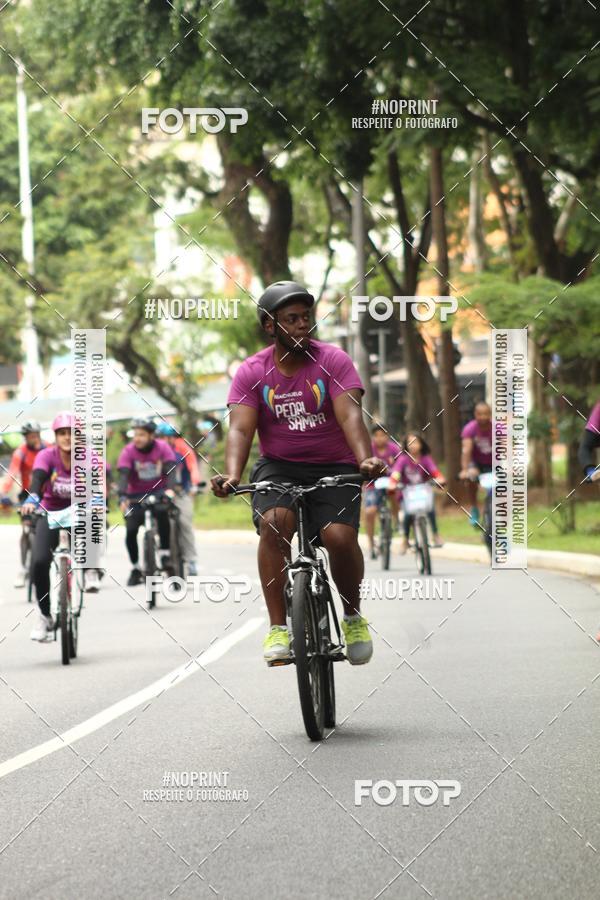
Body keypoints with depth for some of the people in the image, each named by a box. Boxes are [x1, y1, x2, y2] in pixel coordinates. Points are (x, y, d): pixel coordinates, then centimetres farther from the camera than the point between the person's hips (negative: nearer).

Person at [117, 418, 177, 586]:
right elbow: (123, 476, -24)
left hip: (159, 491, -1)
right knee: (131, 531, -13)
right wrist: (122, 498, -40)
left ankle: (165, 554, -19)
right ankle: (135, 568, 8)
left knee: (163, 512, -32)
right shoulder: (128, 451, -13)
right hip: (137, 495, 1)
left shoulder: (162, 447, -12)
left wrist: (169, 489, -43)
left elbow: (170, 469, -23)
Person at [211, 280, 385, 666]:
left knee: (340, 535, -25)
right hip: (279, 467, 1)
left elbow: (350, 415, -19)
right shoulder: (252, 372, -3)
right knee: (274, 522, -30)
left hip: (333, 468, -1)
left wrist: (366, 459, -38)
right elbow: (241, 429, -14)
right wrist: (232, 476, -34)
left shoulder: (333, 361, -6)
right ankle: (278, 627, -23)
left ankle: (353, 615, 4)